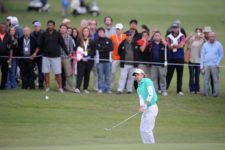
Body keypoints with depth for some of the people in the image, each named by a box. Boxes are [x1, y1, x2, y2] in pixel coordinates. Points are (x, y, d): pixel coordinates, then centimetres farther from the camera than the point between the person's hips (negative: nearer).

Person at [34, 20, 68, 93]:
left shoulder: (58, 34, 1)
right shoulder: (44, 34, 2)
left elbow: (63, 44, 3)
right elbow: (39, 45, 4)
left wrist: (67, 53, -2)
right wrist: (35, 53, -5)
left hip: (56, 56, -1)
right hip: (46, 56, 1)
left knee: (58, 73, -2)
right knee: (46, 72, 4)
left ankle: (60, 87, 5)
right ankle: (47, 87, 13)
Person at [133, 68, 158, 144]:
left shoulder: (147, 81, -5)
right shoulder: (139, 88, 17)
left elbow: (151, 94, -14)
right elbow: (141, 98, 4)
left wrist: (145, 105, -20)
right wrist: (141, 107, -16)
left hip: (151, 107, -9)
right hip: (146, 109, 9)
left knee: (147, 130, -11)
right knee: (142, 130, 9)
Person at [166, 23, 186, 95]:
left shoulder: (182, 36, 0)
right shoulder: (169, 37, 4)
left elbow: (181, 45, -12)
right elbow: (169, 47, -5)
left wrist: (173, 46, -6)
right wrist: (177, 45, -14)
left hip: (180, 58, -1)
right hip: (171, 58, 1)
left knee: (180, 74, 3)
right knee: (169, 74, 2)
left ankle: (179, 90, 7)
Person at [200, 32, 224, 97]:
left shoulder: (218, 45, 3)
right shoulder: (205, 45, 9)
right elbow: (202, 55, 10)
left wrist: (217, 63, -6)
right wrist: (202, 66, 4)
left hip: (214, 65, -2)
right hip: (206, 65, 2)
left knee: (216, 79, -4)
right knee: (206, 79, 0)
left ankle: (216, 93, -2)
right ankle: (206, 92, 4)